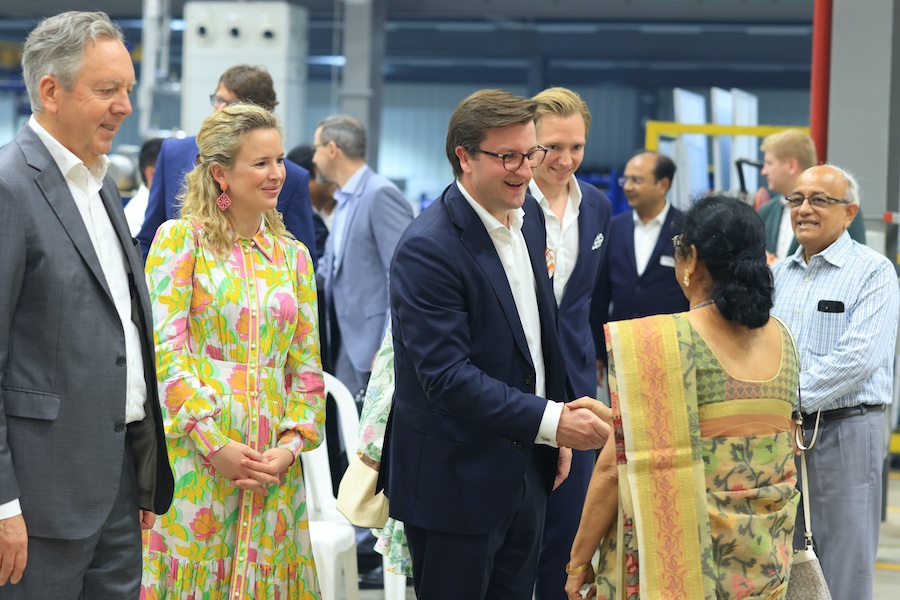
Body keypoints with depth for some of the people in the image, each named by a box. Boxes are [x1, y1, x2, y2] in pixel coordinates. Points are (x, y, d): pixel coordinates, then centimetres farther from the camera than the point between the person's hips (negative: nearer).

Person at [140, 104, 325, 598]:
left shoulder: (292, 255, 14)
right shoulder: (180, 239, -1)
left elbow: (307, 366, 11)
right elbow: (163, 349, -8)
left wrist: (292, 445, -4)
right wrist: (212, 442, -15)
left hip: (272, 465, 4)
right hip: (195, 453, -4)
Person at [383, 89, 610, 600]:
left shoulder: (529, 215, 6)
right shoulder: (428, 248, -21)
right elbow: (446, 375, -26)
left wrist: (556, 431, 14)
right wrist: (551, 420, -30)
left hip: (528, 470, 8)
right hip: (456, 479, -8)